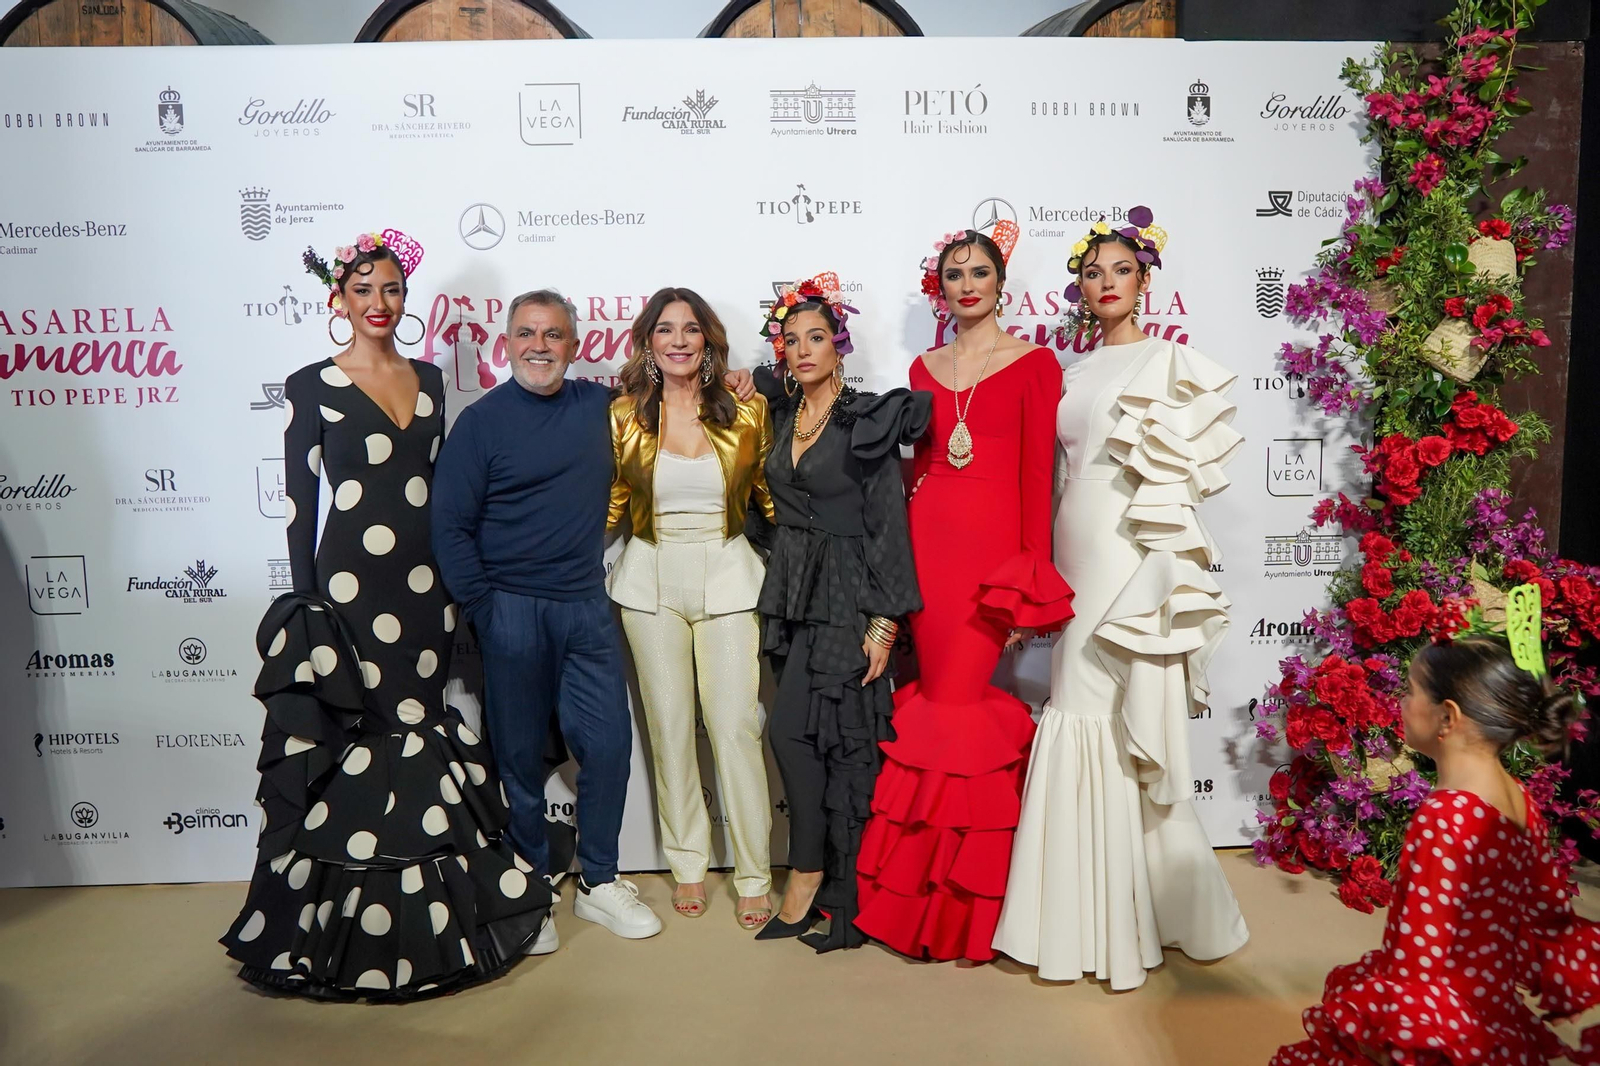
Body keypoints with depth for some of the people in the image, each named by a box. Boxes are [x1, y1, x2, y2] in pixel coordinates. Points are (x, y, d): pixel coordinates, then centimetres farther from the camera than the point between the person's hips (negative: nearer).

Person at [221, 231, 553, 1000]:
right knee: (358, 741, 1)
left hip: (425, 582, 4)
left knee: (423, 728, 9)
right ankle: (352, 920, 15)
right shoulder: (312, 387, -2)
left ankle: (428, 906, 22)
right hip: (350, 582, -4)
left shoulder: (428, 380, 11)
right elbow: (297, 501, -2)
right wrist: (306, 601, -5)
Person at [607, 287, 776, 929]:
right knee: (669, 726, 8)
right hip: (652, 583, 1)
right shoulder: (625, 414, 4)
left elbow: (770, 495, 11)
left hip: (726, 578, -1)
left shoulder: (745, 411, 2)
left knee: (734, 727, -4)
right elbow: (608, 505, 10)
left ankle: (755, 876, 10)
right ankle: (688, 865, 24)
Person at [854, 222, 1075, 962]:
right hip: (927, 539, 4)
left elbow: (1038, 472, -4)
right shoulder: (925, 368, 16)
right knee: (943, 696, 6)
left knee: (954, 703, -7)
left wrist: (1035, 570, -9)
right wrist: (904, 551, 10)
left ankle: (961, 898, 12)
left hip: (993, 541, -4)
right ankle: (932, 891, 21)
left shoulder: (1032, 362, 2)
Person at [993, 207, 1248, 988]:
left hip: (1131, 562, -6)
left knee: (1128, 726, -4)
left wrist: (1159, 585, -15)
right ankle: (1086, 914, 20)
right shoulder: (1074, 374, 17)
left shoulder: (1168, 362, -1)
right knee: (1078, 715, 7)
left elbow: (1174, 479, -8)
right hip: (1076, 559, 6)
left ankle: (1151, 914, 12)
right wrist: (1048, 571, 11)